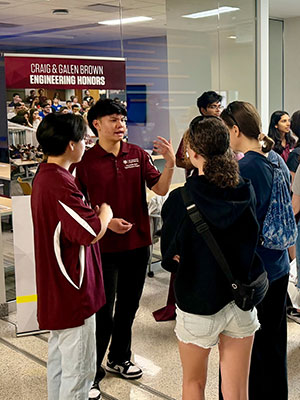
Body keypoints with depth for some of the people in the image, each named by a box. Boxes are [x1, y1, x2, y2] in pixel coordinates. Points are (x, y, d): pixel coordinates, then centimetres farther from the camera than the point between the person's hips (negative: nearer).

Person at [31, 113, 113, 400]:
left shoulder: (43, 176, 9)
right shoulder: (60, 183, -24)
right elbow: (92, 233, -27)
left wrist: (97, 215, 7)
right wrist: (105, 212, -8)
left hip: (56, 289, 11)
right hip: (73, 291, -10)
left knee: (58, 360, 22)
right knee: (78, 369, 2)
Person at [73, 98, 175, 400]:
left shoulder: (137, 155, 1)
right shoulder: (86, 161, -9)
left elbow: (160, 189, -3)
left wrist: (170, 162, -18)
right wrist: (106, 221, -18)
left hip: (137, 243, 5)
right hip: (105, 246, -4)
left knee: (128, 306, 19)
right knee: (103, 313, 2)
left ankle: (119, 359, 39)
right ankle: (91, 374, 19)